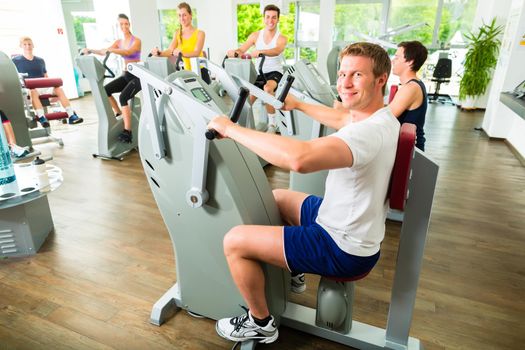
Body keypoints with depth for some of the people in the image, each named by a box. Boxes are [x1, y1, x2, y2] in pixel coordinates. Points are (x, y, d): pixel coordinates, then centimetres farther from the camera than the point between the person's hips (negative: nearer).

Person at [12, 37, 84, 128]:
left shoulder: (40, 60, 20)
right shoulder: (16, 61, 10)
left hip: (43, 86, 3)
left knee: (58, 89, -25)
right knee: (33, 92, -39)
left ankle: (71, 116, -35)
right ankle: (42, 118, -53)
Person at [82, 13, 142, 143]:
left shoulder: (136, 41, -6)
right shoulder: (118, 42, 13)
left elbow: (128, 52, -27)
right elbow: (104, 52, 2)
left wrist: (109, 50, -38)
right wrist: (91, 50, -15)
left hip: (137, 76, -7)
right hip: (126, 75, 7)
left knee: (123, 97, -27)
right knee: (105, 90, -12)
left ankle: (127, 132, -26)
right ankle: (119, 114, 7)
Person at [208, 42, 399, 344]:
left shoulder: (370, 130, -31)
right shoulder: (377, 115, 1)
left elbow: (300, 158, -48)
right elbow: (342, 119, 24)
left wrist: (232, 129, -36)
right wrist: (298, 104, 32)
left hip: (345, 248, -10)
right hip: (344, 220, 10)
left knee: (234, 241, -9)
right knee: (276, 197, 27)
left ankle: (261, 323, 14)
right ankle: (291, 272, 40)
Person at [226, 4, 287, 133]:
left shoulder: (282, 38, -6)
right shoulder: (255, 35, 5)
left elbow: (276, 51, -30)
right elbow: (241, 50, -6)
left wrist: (260, 51, -51)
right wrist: (234, 52, -32)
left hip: (275, 72, -4)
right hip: (259, 72, 4)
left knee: (268, 88, -36)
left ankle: (272, 123, -20)